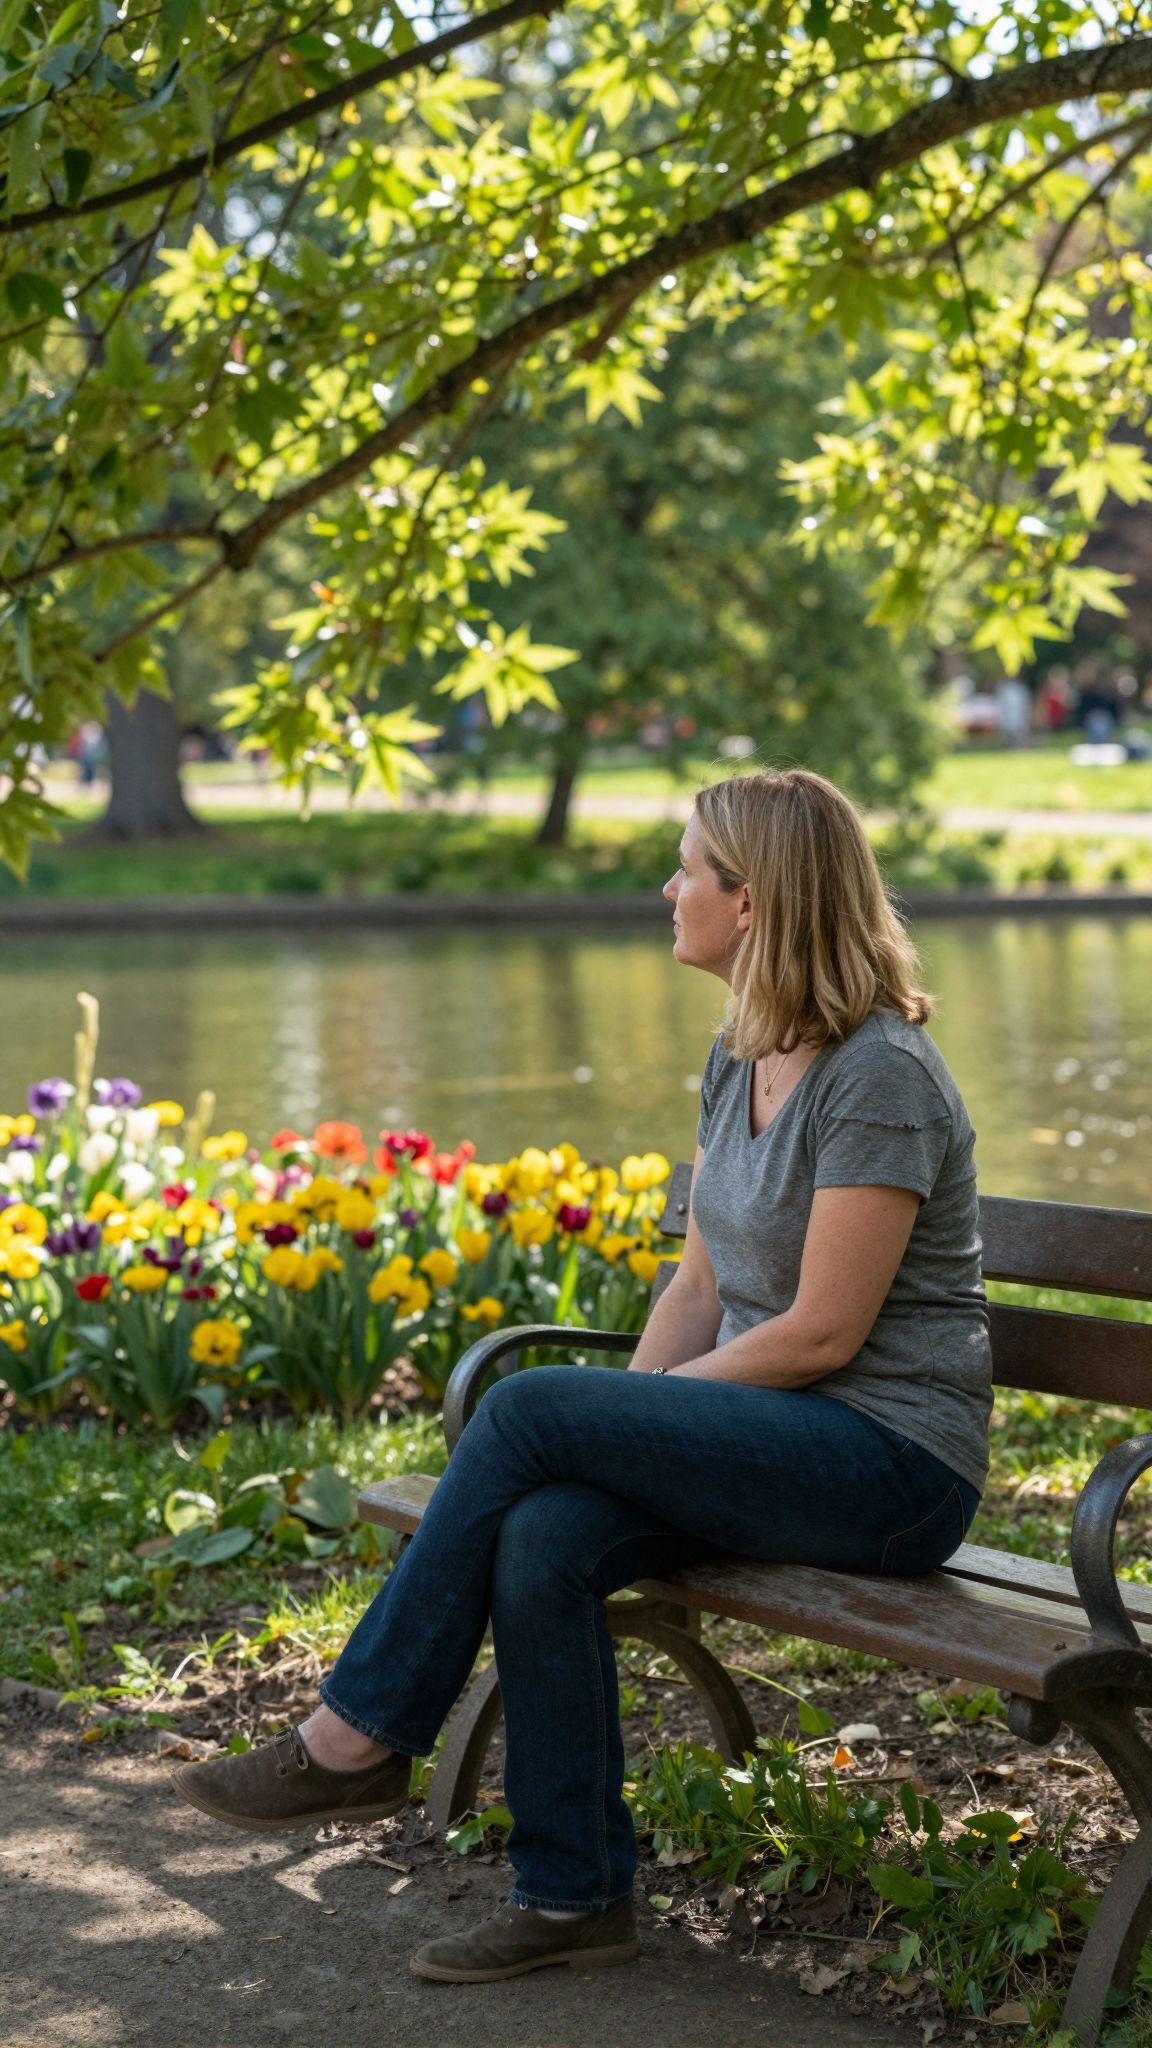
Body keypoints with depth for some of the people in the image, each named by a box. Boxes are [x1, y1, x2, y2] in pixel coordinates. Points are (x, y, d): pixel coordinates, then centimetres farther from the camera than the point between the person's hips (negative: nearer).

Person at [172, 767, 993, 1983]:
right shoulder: (739, 1057, 11)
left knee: (528, 1409, -22)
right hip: (778, 1439, 7)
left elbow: (821, 1332, -19)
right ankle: (575, 1894, -11)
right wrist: (624, 1420, -2)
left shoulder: (880, 1076, -17)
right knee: (542, 1540, -21)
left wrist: (647, 1405, -10)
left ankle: (355, 1739, -10)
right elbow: (702, 1283, 14)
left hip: (893, 1459, -7)